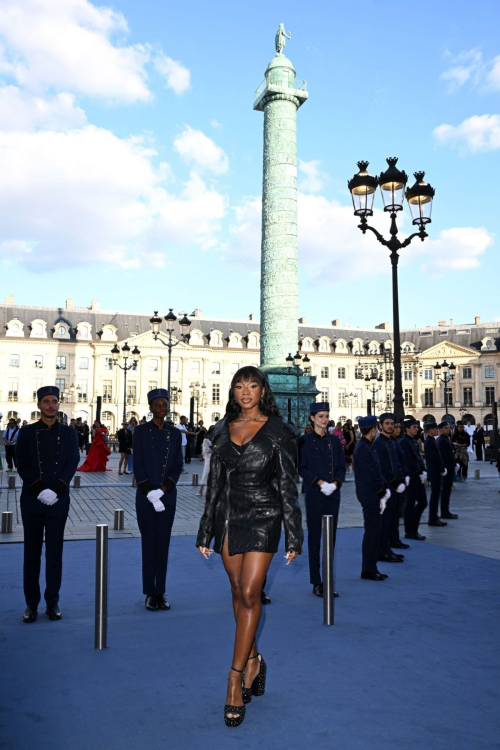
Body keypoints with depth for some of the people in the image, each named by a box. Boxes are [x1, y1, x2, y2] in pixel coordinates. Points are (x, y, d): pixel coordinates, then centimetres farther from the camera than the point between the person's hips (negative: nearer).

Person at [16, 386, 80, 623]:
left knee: (55, 552, 6)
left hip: (58, 500, 0)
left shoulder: (68, 433, 5)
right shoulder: (27, 432, 3)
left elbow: (72, 464, -3)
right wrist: (39, 490, -14)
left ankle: (52, 602, 16)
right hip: (32, 500, 0)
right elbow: (22, 466, -2)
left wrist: (56, 490, -15)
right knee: (32, 552, 7)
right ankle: (31, 603, 16)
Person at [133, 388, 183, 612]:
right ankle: (150, 593, 11)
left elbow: (178, 466, 3)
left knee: (163, 544, 7)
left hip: (168, 496, 2)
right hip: (145, 496, -2)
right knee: (149, 544, 3)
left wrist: (162, 490, -10)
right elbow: (138, 465, -6)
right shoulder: (141, 431, -2)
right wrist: (150, 494, -13)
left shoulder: (175, 433, 6)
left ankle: (161, 592, 15)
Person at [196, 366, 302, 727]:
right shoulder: (223, 430, 9)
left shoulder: (278, 430, -3)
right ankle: (254, 660, 29)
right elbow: (214, 483, 12)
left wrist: (294, 535, -5)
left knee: (250, 594, -8)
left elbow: (287, 484, -3)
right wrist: (205, 532, 11)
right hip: (228, 516, 4)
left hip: (262, 517, -4)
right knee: (239, 593, 11)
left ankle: (236, 678, 1)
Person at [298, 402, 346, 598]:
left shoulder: (334, 440, 9)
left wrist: (335, 483, -9)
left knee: (331, 536, 7)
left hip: (333, 493, 4)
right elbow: (302, 468, -6)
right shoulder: (304, 440, -3)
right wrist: (320, 482, -16)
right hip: (314, 494, -4)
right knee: (314, 537, 2)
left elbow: (342, 466, 8)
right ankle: (316, 583, 9)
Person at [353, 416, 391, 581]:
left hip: (374, 495, 10)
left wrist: (385, 489, 6)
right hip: (369, 495, -10)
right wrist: (381, 493, -15)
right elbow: (369, 476, -21)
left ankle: (372, 568, 23)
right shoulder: (362, 448, -17)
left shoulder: (368, 446, 14)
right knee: (372, 531, -3)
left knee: (376, 531, 14)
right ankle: (368, 570, 6)